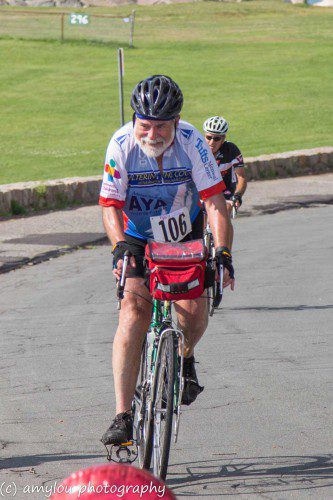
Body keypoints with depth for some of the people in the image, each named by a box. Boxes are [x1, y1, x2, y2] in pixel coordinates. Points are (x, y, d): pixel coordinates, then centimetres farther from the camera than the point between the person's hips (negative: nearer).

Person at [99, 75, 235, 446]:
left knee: (194, 312, -18)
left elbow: (215, 201, -23)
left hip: (185, 237, 1)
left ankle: (184, 360, 21)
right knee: (134, 312, -20)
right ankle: (122, 416, -22)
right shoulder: (122, 144, -22)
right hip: (137, 240, -1)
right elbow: (110, 205, -18)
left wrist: (222, 252, -34)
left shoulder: (191, 141, -22)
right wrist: (119, 246, -36)